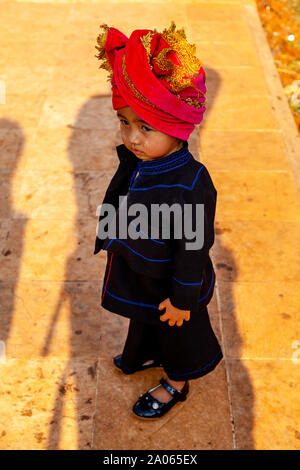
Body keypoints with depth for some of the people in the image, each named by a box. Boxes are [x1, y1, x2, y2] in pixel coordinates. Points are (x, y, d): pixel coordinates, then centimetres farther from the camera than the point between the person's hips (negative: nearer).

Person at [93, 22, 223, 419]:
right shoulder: (132, 159, -15)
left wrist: (182, 299, -18)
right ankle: (147, 355, 65)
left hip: (171, 284, -7)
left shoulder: (192, 184, -37)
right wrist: (111, 243, 17)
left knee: (176, 332, 22)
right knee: (143, 319, 33)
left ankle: (176, 383, 50)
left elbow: (193, 248, -27)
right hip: (137, 274, 7)